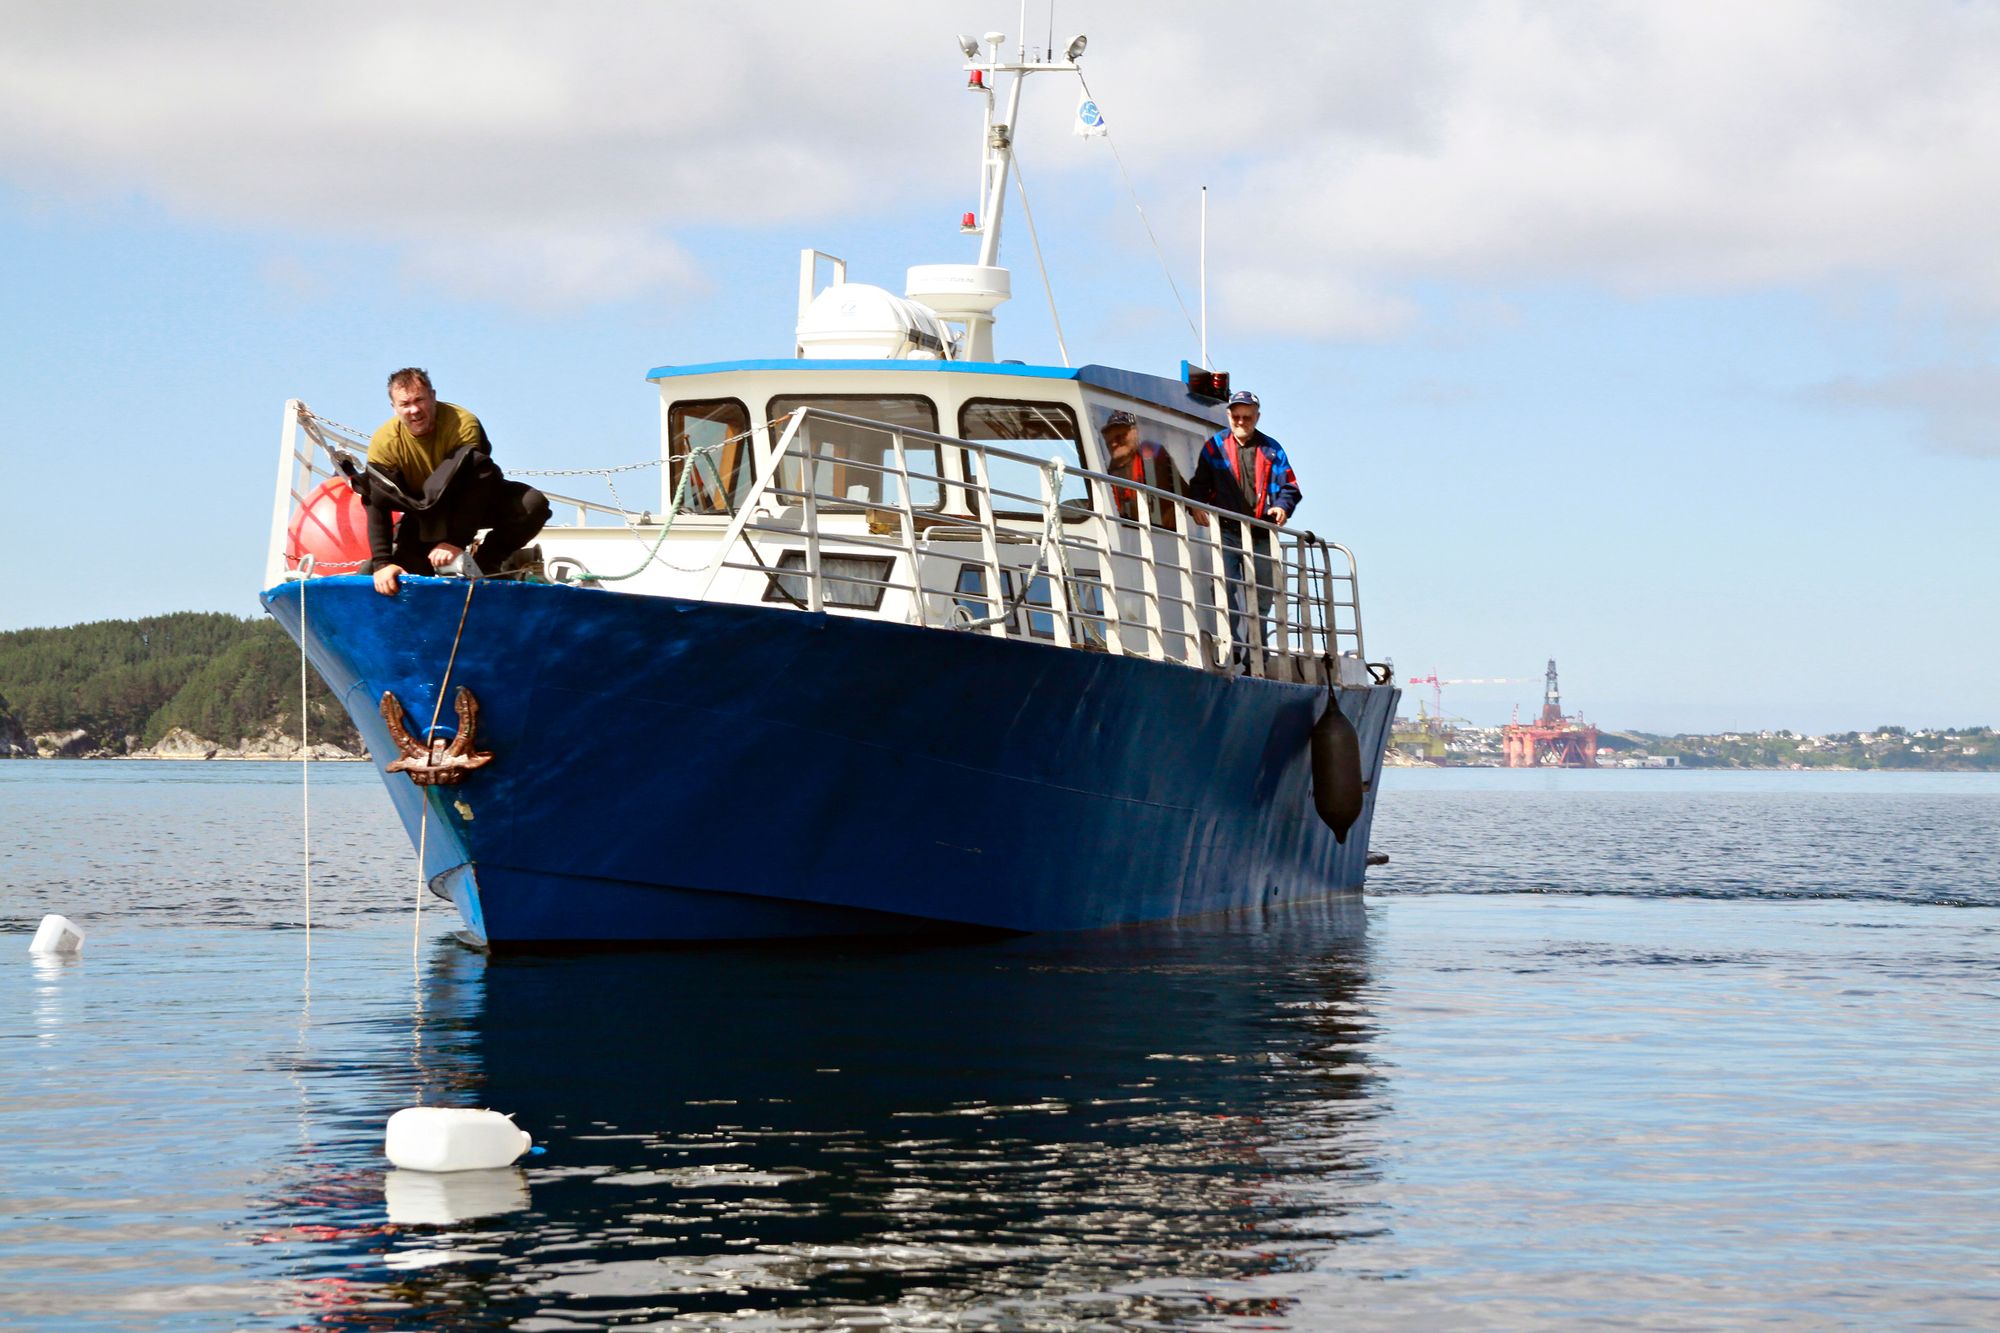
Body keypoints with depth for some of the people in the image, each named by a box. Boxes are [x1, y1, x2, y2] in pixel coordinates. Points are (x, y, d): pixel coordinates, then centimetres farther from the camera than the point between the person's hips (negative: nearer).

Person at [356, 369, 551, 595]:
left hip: (478, 502, -1)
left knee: (533, 504, -30)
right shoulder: (384, 443, -20)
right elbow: (378, 508, -24)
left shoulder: (463, 424, -28)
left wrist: (455, 541, -42)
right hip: (425, 512, 1)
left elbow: (474, 490, -33)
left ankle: (485, 562, -11)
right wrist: (382, 563, -35)